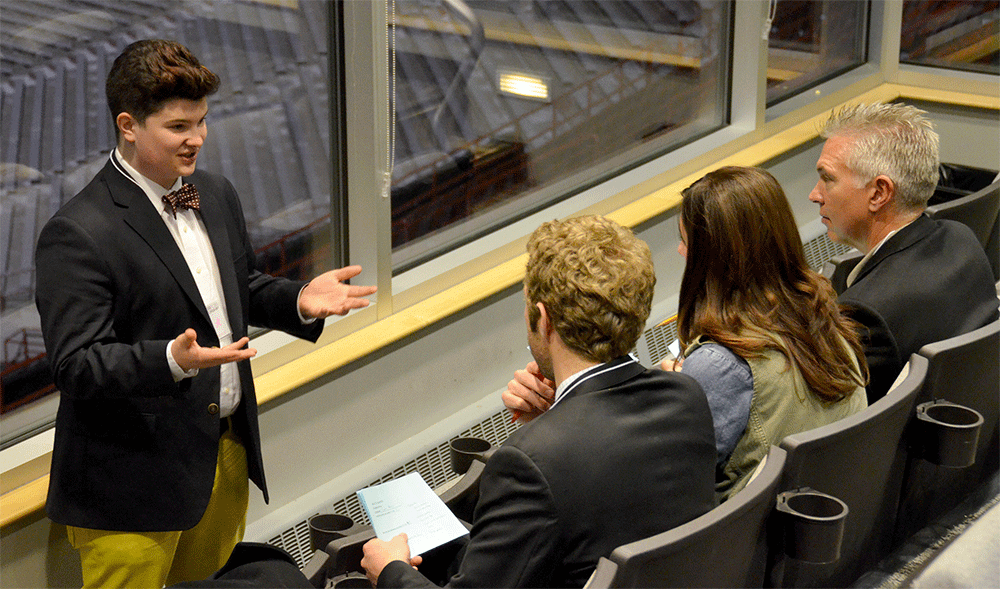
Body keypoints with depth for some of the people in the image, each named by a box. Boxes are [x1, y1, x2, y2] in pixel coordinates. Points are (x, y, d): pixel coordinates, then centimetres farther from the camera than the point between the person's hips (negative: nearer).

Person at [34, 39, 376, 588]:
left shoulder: (216, 194, 8)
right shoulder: (76, 234, -20)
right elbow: (75, 366, -23)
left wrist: (300, 300, 0)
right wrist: (172, 360, -39)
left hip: (227, 451, 8)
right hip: (135, 485, -7)